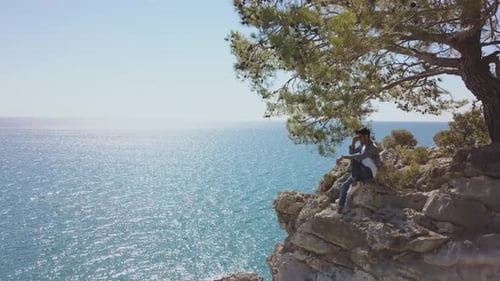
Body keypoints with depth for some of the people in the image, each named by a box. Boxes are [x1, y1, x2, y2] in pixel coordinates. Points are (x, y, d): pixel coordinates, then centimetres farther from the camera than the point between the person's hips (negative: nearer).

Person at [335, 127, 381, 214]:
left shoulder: (372, 148, -23)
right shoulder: (362, 145, 5)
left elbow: (360, 157, -38)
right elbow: (352, 152, 8)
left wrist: (343, 157, -40)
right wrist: (353, 142, -9)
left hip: (370, 172, -8)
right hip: (362, 172, 8)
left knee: (353, 160, -33)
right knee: (344, 185, -4)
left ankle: (354, 180, -14)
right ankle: (340, 207, -1)